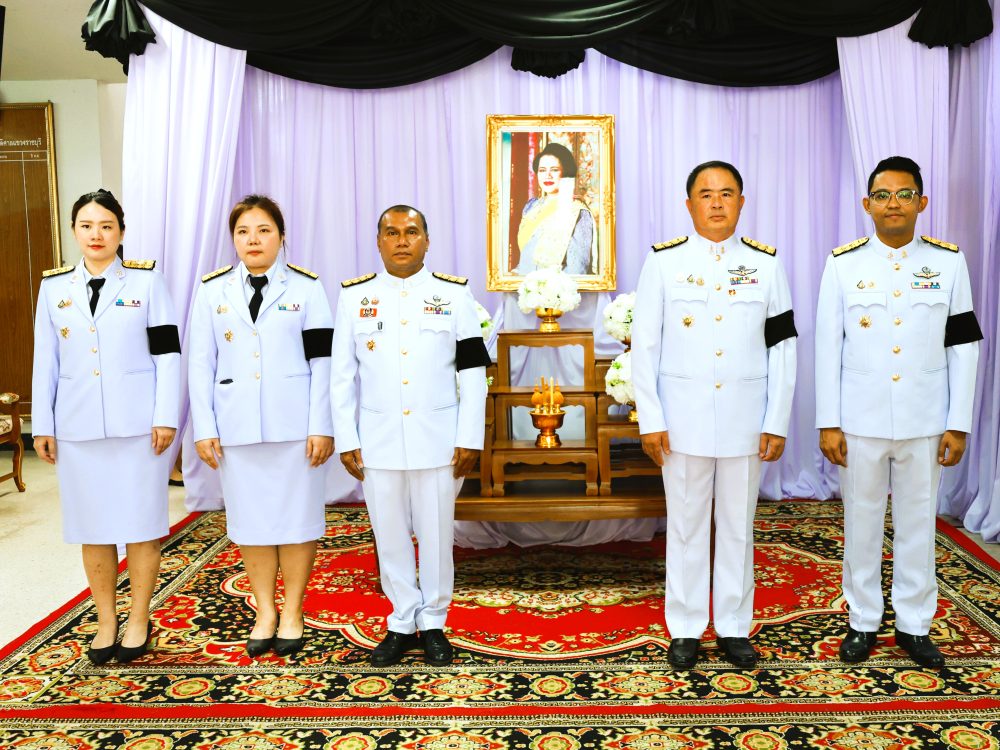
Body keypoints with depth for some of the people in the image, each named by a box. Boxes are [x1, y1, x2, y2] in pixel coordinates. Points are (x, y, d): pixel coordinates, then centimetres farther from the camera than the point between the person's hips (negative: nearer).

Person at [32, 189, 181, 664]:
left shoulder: (146, 280, 1)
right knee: (92, 528, 8)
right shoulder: (54, 286, 9)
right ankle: (105, 623, 22)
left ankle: (139, 622, 17)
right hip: (78, 426, 3)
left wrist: (165, 417, -8)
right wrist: (42, 426, 7)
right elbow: (46, 361, 10)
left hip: (138, 424, -3)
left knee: (140, 525, 3)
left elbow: (167, 353, -2)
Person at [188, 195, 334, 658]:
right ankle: (265, 611, 22)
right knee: (251, 519, 8)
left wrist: (321, 427, -8)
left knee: (296, 516, 4)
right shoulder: (213, 290, 7)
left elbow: (322, 363, -2)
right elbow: (201, 364, 6)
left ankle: (293, 612, 19)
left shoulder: (306, 288, 1)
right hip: (237, 425, 2)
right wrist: (204, 428, 0)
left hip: (294, 425, -2)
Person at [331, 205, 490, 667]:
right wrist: (346, 440, 1)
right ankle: (402, 623, 26)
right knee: (390, 536, 10)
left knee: (436, 536, 7)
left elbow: (472, 372, 1)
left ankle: (433, 624, 24)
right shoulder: (355, 296, 4)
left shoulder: (453, 294, 2)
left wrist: (469, 438, -4)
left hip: (437, 440, -1)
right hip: (378, 441, 1)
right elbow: (343, 375, 5)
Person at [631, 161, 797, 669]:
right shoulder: (664, 261, -1)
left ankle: (734, 627, 26)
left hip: (745, 420, 2)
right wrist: (650, 420, -7)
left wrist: (777, 422, 0)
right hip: (683, 418, -1)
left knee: (738, 526, 11)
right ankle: (685, 630, 22)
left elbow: (783, 347, 4)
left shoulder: (765, 264, 4)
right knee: (685, 526, 8)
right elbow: (644, 345, -2)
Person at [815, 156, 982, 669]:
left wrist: (958, 424, -2)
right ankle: (863, 622, 24)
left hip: (924, 421, 1)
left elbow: (963, 347, 2)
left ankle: (914, 625, 25)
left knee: (917, 524, 10)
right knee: (861, 523, 9)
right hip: (861, 420, 0)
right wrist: (828, 424, -5)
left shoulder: (948, 262, 2)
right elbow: (828, 348, -2)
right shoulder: (843, 263, -1)